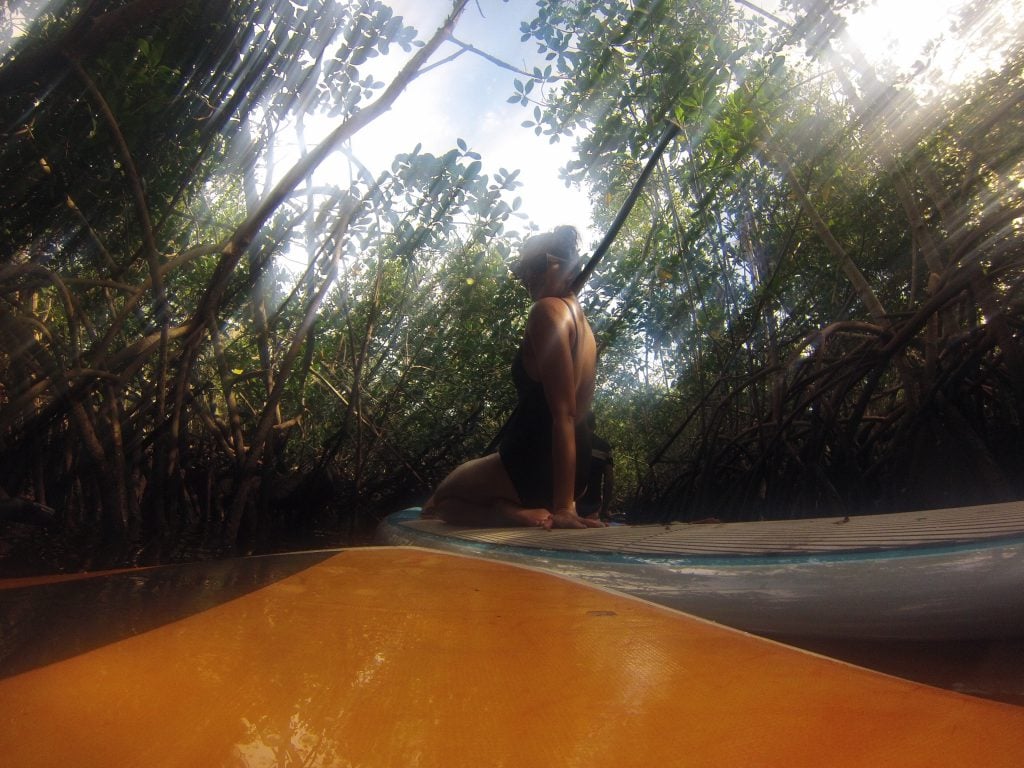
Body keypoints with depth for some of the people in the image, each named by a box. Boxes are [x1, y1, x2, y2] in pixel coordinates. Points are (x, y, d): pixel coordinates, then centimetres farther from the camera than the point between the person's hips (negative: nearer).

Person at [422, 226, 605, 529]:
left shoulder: (548, 310, -15)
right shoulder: (581, 321, 14)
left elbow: (563, 414, -22)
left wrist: (562, 506, -22)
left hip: (534, 464, -10)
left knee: (436, 501, 18)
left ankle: (510, 513, -8)